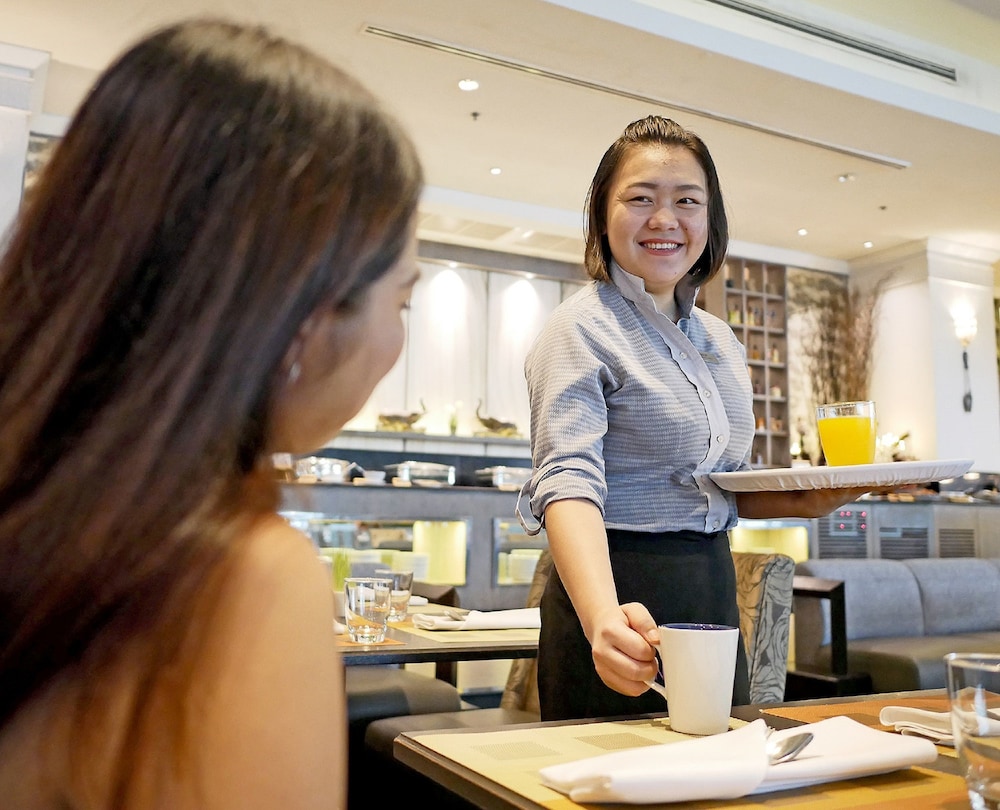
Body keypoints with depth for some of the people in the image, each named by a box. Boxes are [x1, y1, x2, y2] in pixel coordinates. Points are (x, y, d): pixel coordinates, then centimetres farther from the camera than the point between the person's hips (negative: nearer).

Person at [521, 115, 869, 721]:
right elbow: (568, 479, -26)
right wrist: (604, 615, -42)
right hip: (623, 606, -7)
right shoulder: (582, 329, -12)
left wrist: (808, 501, 0)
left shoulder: (722, 342, 11)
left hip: (714, 596, 7)